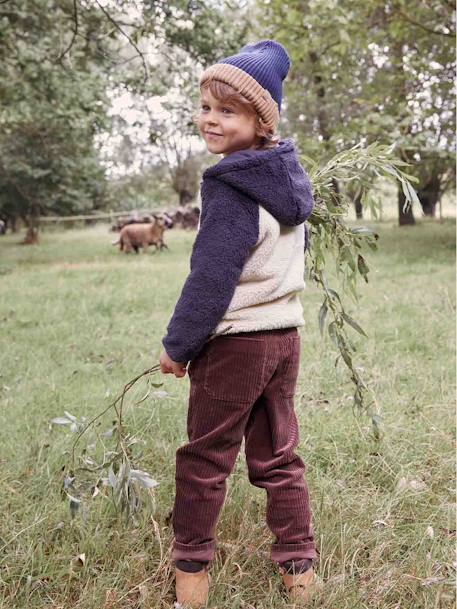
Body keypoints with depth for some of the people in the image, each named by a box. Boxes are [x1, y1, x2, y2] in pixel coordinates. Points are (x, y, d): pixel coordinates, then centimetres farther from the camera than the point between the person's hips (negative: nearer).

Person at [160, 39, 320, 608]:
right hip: (286, 332, 8)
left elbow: (210, 280, -20)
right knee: (278, 456, 17)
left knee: (204, 459, 10)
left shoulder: (231, 188, -20)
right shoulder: (290, 177, 5)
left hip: (234, 343, -8)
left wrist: (176, 345, -10)